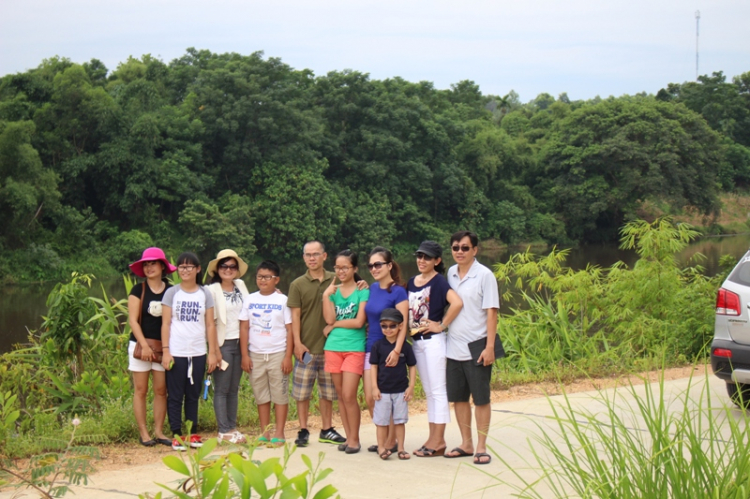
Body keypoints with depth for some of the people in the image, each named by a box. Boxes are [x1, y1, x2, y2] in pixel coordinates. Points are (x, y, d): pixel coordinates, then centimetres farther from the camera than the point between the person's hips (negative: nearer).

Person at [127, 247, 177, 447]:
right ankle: (143, 433, 4)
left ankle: (159, 431, 9)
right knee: (141, 390, 0)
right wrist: (144, 345, -14)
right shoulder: (138, 290, 0)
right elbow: (133, 320, -4)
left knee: (161, 390, 2)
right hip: (140, 345, -2)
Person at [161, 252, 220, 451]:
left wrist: (212, 352, 0)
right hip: (176, 352, -2)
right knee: (175, 395, 1)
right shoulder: (171, 293, 1)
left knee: (193, 395, 8)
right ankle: (176, 435, 6)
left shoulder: (205, 294, 6)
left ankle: (193, 434, 14)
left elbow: (210, 325, 5)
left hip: (198, 353, 2)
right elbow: (166, 323, -1)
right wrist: (165, 351, -8)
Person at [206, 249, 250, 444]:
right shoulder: (213, 290, -7)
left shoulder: (241, 285, 8)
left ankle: (232, 427, 15)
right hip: (222, 344, -5)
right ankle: (224, 431, 2)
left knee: (234, 388, 9)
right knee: (222, 389, -1)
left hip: (240, 342, 5)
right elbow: (210, 322, -9)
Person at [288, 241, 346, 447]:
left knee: (328, 391, 10)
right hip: (307, 347, -2)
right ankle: (303, 431, 10)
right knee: (302, 391, 1)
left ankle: (327, 430, 20)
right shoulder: (298, 285, 1)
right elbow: (295, 315, -2)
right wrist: (297, 343, -11)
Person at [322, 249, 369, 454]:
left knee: (349, 396, -8)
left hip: (354, 348, -5)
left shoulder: (362, 291, -2)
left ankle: (355, 439, 3)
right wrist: (326, 295, -9)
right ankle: (348, 437, 15)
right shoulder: (333, 290, 10)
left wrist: (334, 325, -4)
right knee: (341, 395, 7)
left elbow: (359, 322, -11)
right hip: (333, 348, 5)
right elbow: (329, 319, -3)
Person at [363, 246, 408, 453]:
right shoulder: (372, 288, 9)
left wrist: (396, 350, -26)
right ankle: (382, 439, 19)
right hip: (371, 348, 7)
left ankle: (391, 441, 12)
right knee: (370, 398, 5)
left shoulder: (398, 291, -11)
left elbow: (402, 325, -17)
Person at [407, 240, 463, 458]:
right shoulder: (412, 282, 11)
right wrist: (409, 329, 5)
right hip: (416, 341, 8)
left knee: (437, 391, -3)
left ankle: (439, 441, 1)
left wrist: (442, 326, -20)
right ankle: (433, 437, 18)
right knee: (428, 392, 12)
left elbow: (457, 302, -26)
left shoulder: (438, 281, -11)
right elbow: (407, 310, 22)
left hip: (433, 341, -8)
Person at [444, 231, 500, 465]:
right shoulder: (451, 273, 8)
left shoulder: (484, 275, -8)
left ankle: (481, 447, 10)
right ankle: (466, 444, 21)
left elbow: (491, 312, -10)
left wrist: (490, 346, -15)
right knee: (458, 398, 10)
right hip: (453, 347, 5)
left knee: (481, 399, 2)